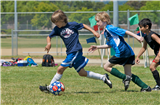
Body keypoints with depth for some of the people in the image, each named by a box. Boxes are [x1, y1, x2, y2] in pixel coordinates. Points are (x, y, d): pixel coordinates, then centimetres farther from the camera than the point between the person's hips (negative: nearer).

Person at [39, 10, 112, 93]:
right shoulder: (57, 29, 5)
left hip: (76, 51, -7)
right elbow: (49, 37, 12)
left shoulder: (72, 25, -8)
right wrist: (49, 43, -10)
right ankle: (103, 78, 20)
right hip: (70, 53, 7)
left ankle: (49, 87, -1)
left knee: (60, 69, -10)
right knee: (82, 73, 11)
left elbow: (83, 26, 7)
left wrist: (93, 32, 5)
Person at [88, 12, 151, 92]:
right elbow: (109, 45, 34)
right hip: (128, 52, 10)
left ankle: (125, 78, -8)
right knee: (128, 74, 11)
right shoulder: (105, 32, 22)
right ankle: (145, 87, 4)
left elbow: (125, 31, -14)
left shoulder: (110, 28, -7)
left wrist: (137, 37, -21)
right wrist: (97, 47, 31)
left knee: (106, 67, 1)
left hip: (122, 51, -10)